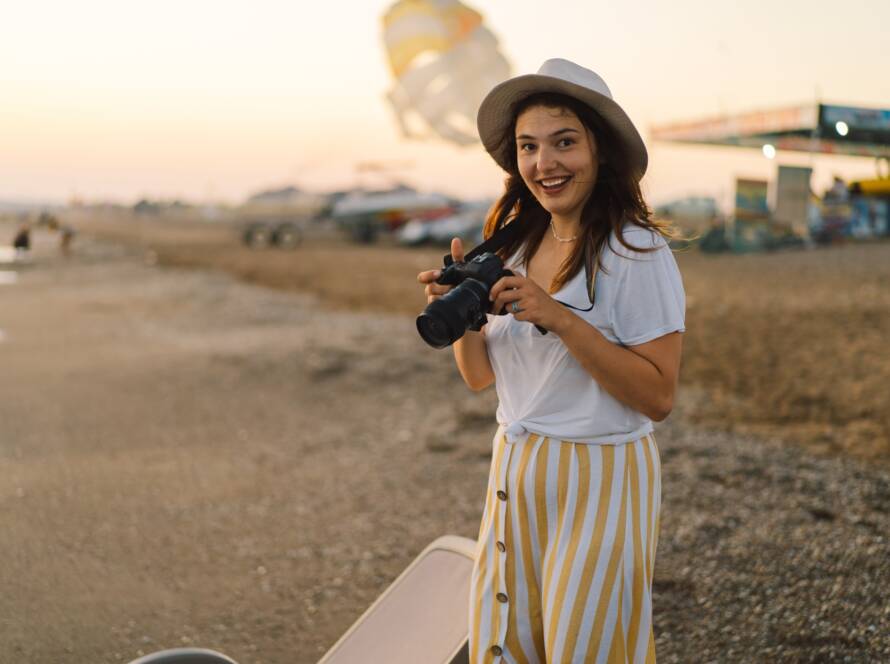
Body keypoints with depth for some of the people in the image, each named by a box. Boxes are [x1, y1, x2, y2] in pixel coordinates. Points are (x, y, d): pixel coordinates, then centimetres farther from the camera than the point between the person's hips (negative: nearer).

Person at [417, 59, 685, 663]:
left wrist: (559, 318, -25)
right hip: (515, 472, 6)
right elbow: (480, 375, 10)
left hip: (599, 482, -6)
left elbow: (659, 396, -18)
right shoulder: (514, 244, 5)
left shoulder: (638, 251, -13)